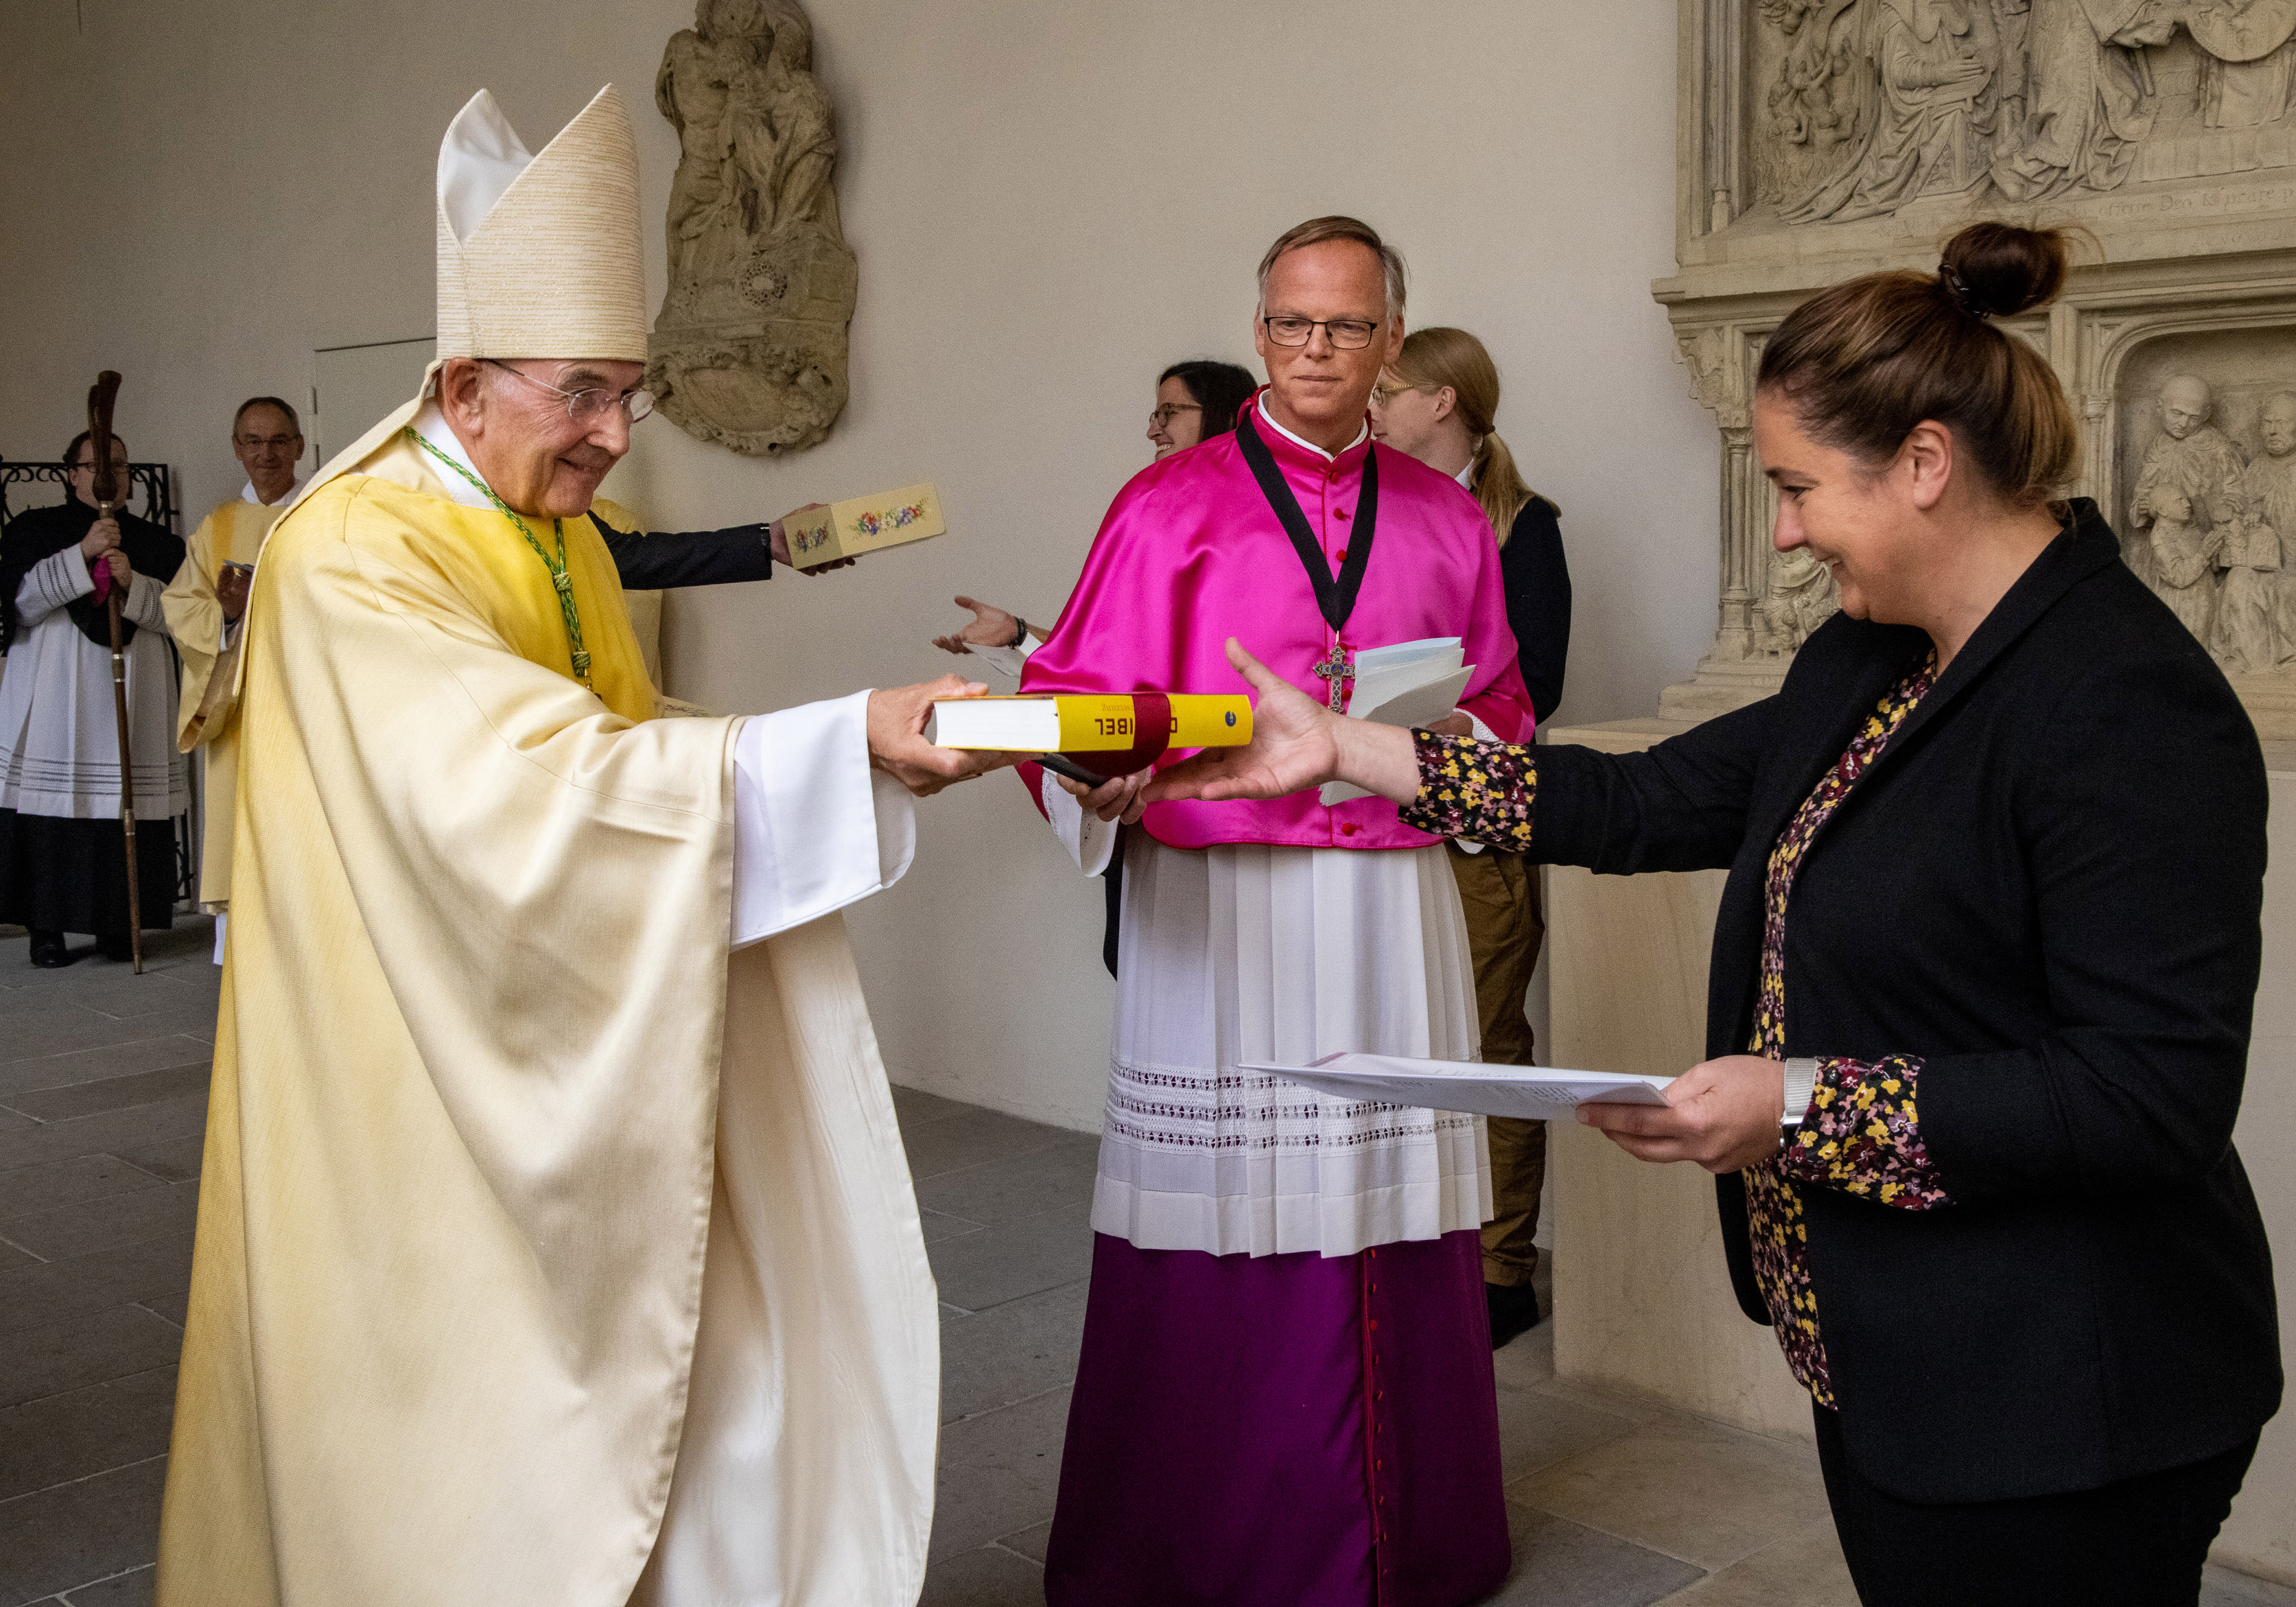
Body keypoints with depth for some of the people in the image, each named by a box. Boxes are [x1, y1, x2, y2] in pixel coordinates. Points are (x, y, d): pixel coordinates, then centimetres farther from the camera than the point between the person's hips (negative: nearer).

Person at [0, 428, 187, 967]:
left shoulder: (157, 544, 14)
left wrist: (133, 584, -12)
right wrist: (83, 553, -13)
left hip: (131, 699, 2)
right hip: (53, 695, -2)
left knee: (125, 808, -4)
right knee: (51, 806, -7)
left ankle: (116, 923, 6)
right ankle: (46, 927, 0)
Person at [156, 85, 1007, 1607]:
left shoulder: (572, 541, 10)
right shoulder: (354, 556, -19)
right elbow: (526, 787, -31)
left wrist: (860, 760, 1)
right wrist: (835, 744, -32)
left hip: (591, 1072, 8)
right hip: (434, 1100, -8)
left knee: (665, 1381, 10)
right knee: (472, 1425, 4)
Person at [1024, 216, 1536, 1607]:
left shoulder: (1449, 522, 14)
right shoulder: (1171, 507, 4)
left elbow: (1506, 714, 21)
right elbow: (1074, 700, -3)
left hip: (1396, 908, 3)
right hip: (1219, 912, -2)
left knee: (1396, 1231, 4)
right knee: (1220, 1243, -1)